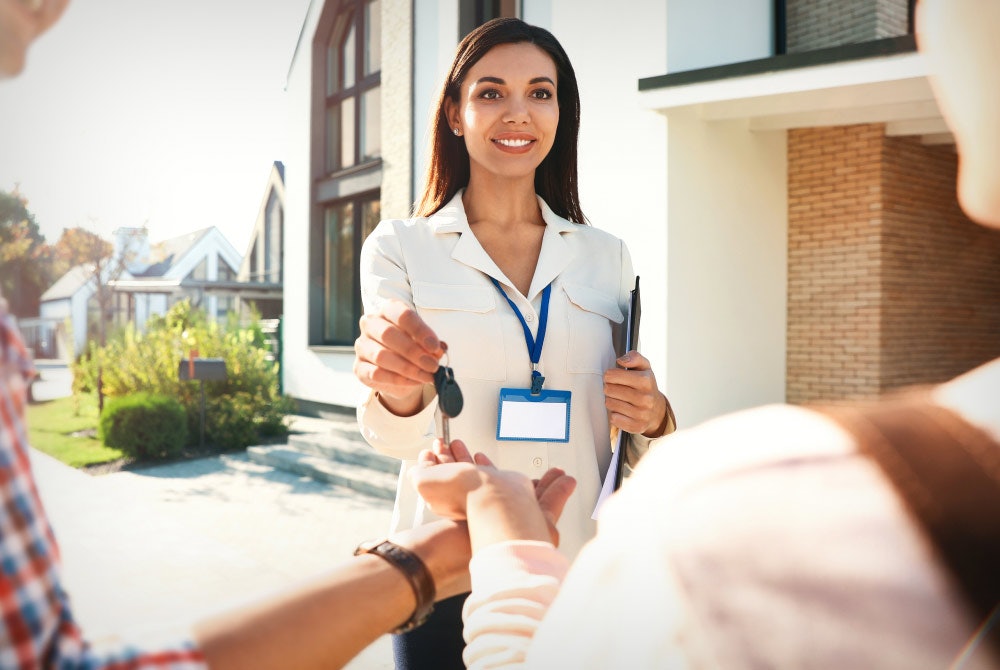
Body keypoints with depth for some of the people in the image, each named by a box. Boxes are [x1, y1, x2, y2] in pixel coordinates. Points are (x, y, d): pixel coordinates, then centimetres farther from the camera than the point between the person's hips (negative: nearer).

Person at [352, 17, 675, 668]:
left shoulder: (607, 255, 4)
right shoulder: (400, 247, -3)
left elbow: (634, 434, 12)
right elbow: (399, 438, -14)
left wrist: (655, 418, -11)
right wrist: (399, 393, -36)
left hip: (579, 567, 3)